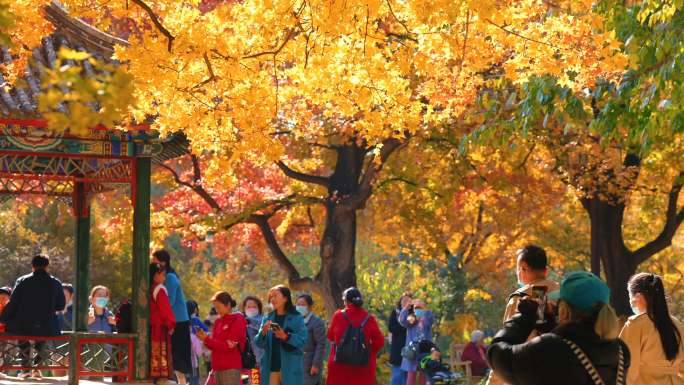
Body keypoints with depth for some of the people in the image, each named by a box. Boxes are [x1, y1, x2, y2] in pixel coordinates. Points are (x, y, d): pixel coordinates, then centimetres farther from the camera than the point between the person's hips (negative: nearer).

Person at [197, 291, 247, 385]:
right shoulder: (218, 322, 15)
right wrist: (205, 338, -7)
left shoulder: (237, 320, -6)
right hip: (218, 368, 8)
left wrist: (207, 339, -13)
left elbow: (228, 346, -12)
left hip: (231, 368, -8)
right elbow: (215, 345, 14)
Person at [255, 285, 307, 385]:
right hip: (271, 367, 4)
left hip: (290, 367, -4)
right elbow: (259, 343, 7)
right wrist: (263, 333, -14)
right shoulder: (267, 319, 11)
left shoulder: (296, 318, -1)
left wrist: (286, 337, -24)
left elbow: (303, 340, -9)